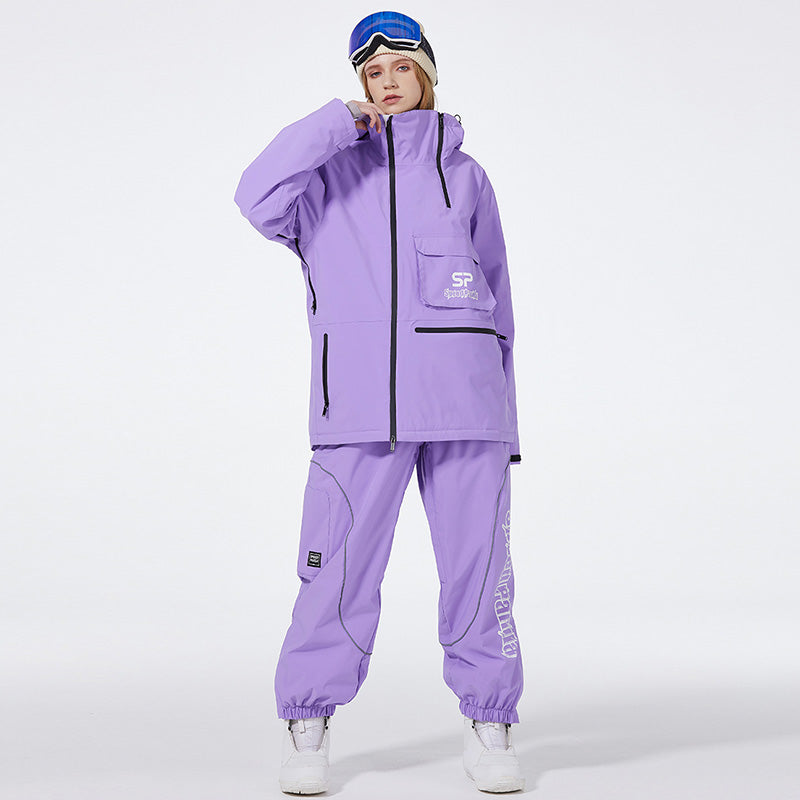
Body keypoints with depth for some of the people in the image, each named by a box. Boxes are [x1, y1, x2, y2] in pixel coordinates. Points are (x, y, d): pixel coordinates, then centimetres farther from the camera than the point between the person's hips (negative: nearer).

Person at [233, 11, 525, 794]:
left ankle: (489, 728, 13)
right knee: (340, 568, -5)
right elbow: (259, 198, -9)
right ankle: (307, 726, 10)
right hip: (360, 406, -1)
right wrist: (336, 119, -4)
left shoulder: (464, 175, 17)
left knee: (478, 564, 1)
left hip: (464, 402, 2)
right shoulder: (330, 170, 13)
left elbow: (497, 300, 18)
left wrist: (504, 418, 13)